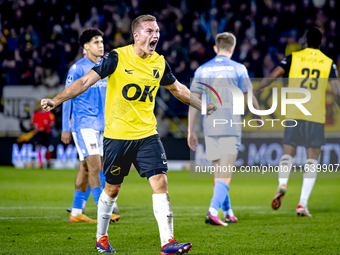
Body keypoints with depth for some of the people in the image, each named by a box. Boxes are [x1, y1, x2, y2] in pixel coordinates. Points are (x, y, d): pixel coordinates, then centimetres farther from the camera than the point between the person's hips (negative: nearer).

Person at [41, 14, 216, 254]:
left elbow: (177, 88, 22)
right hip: (117, 134, -3)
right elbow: (86, 81, -13)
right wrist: (57, 100, -23)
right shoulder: (117, 58, -10)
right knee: (112, 189, 8)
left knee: (160, 182, -11)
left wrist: (203, 106, 27)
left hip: (147, 134, 3)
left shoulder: (160, 63, 4)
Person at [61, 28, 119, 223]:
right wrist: (65, 128, -6)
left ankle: (77, 212, 15)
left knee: (86, 168, 9)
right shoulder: (78, 68, -7)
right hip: (83, 125, -6)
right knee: (95, 166, -14)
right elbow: (67, 98, -4)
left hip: (101, 125, 6)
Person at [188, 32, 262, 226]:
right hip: (231, 128, -4)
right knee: (225, 175, -7)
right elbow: (250, 98, 3)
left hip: (209, 128, 4)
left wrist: (191, 131, 10)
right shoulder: (238, 68, -1)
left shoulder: (202, 70, 8)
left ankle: (228, 212, 23)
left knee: (218, 172, 16)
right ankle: (213, 211, -22)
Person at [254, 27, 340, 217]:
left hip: (294, 114, 0)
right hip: (317, 116, 0)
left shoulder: (294, 58, 5)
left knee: (288, 153, 10)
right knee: (312, 160, 4)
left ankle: (282, 183, -21)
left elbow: (272, 76, -3)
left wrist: (254, 92, 4)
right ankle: (303, 203, -7)